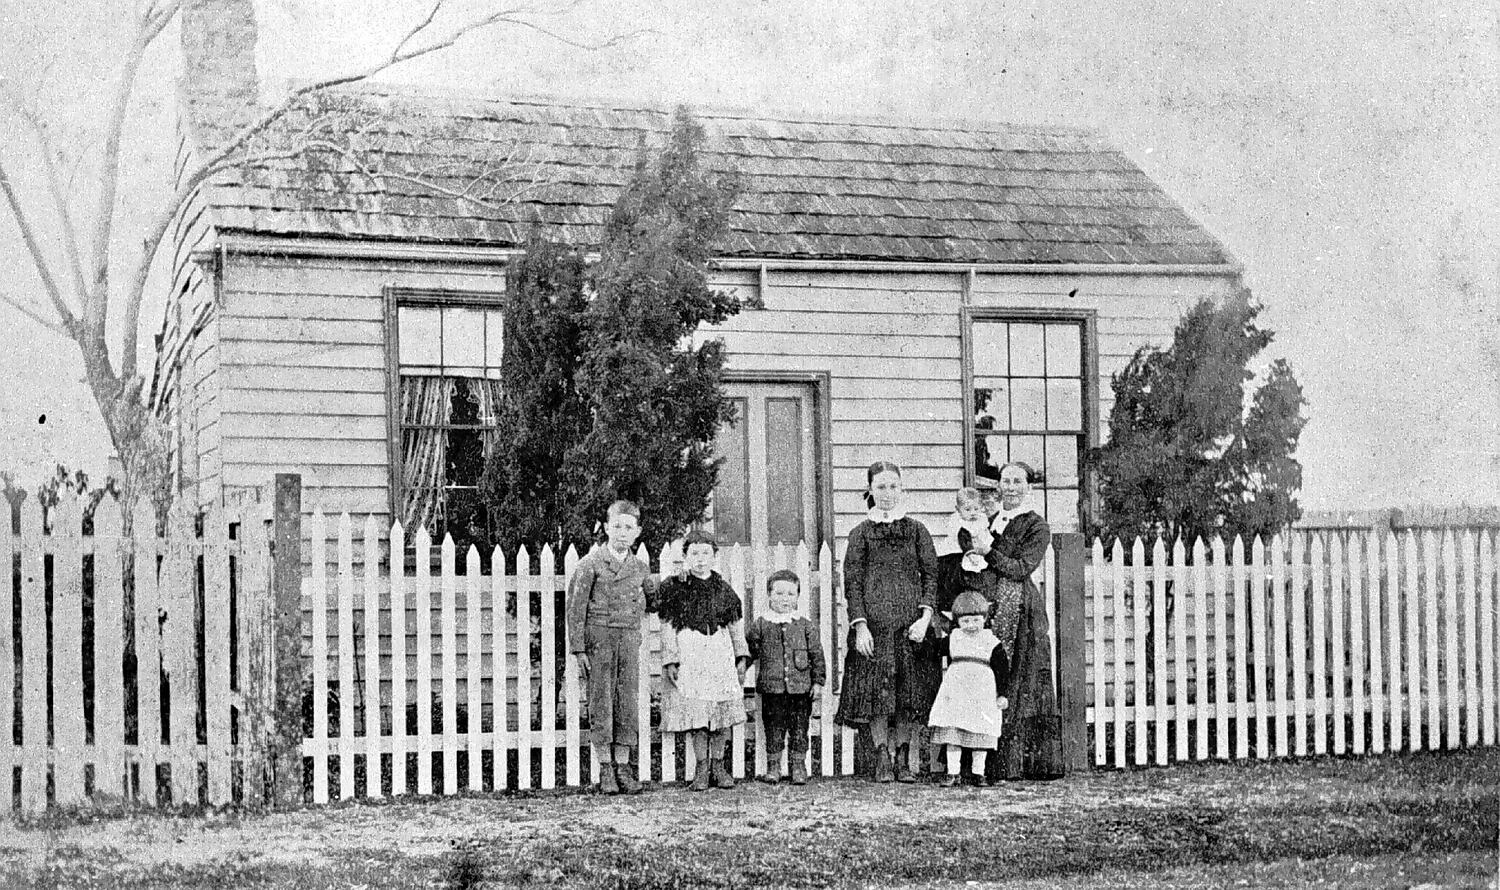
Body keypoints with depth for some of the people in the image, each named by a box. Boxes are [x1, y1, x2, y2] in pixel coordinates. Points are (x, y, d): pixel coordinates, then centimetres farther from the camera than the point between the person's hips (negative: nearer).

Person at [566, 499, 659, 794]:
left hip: (629, 640, 3)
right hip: (598, 637, -3)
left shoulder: (639, 568, 10)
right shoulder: (590, 564, -3)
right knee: (600, 703, 0)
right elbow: (575, 608, -5)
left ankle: (623, 766, 11)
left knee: (627, 703, 3)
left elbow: (653, 602, 27)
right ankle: (605, 768, 8)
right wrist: (578, 649, -8)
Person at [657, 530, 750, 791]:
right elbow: (667, 628, 0)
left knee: (723, 710, 1)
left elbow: (736, 627, 15)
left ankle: (718, 766, 13)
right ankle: (701, 769, 4)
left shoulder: (723, 589, 10)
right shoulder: (674, 588, 1)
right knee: (695, 711, -5)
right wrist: (669, 661, -7)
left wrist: (742, 658, 9)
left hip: (720, 653, 3)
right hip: (688, 654, -3)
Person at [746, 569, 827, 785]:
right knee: (773, 728, 4)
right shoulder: (760, 625, 2)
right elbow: (749, 651, 13)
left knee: (799, 729, 5)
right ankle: (773, 767, 14)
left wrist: (818, 680, 3)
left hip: (801, 687, 0)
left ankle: (798, 767, 14)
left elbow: (816, 654, 6)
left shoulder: (806, 626, 3)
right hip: (771, 688, 0)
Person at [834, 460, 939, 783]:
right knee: (875, 692, -4)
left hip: (911, 622, 0)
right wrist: (860, 625, -7)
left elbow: (931, 575, 6)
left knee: (911, 693, -2)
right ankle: (882, 759, 3)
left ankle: (909, 761, 4)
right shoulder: (861, 533, 9)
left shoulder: (916, 530, 11)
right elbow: (852, 581, 4)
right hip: (873, 623, 0)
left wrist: (926, 617, -8)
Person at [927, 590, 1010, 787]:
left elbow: (1003, 669, 3)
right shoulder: (952, 639, 8)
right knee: (951, 732, -3)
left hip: (982, 694, -2)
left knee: (979, 732, 2)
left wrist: (1002, 694, -1)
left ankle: (977, 772, 12)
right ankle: (952, 773, 1)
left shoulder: (992, 643, 1)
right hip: (955, 693, 2)